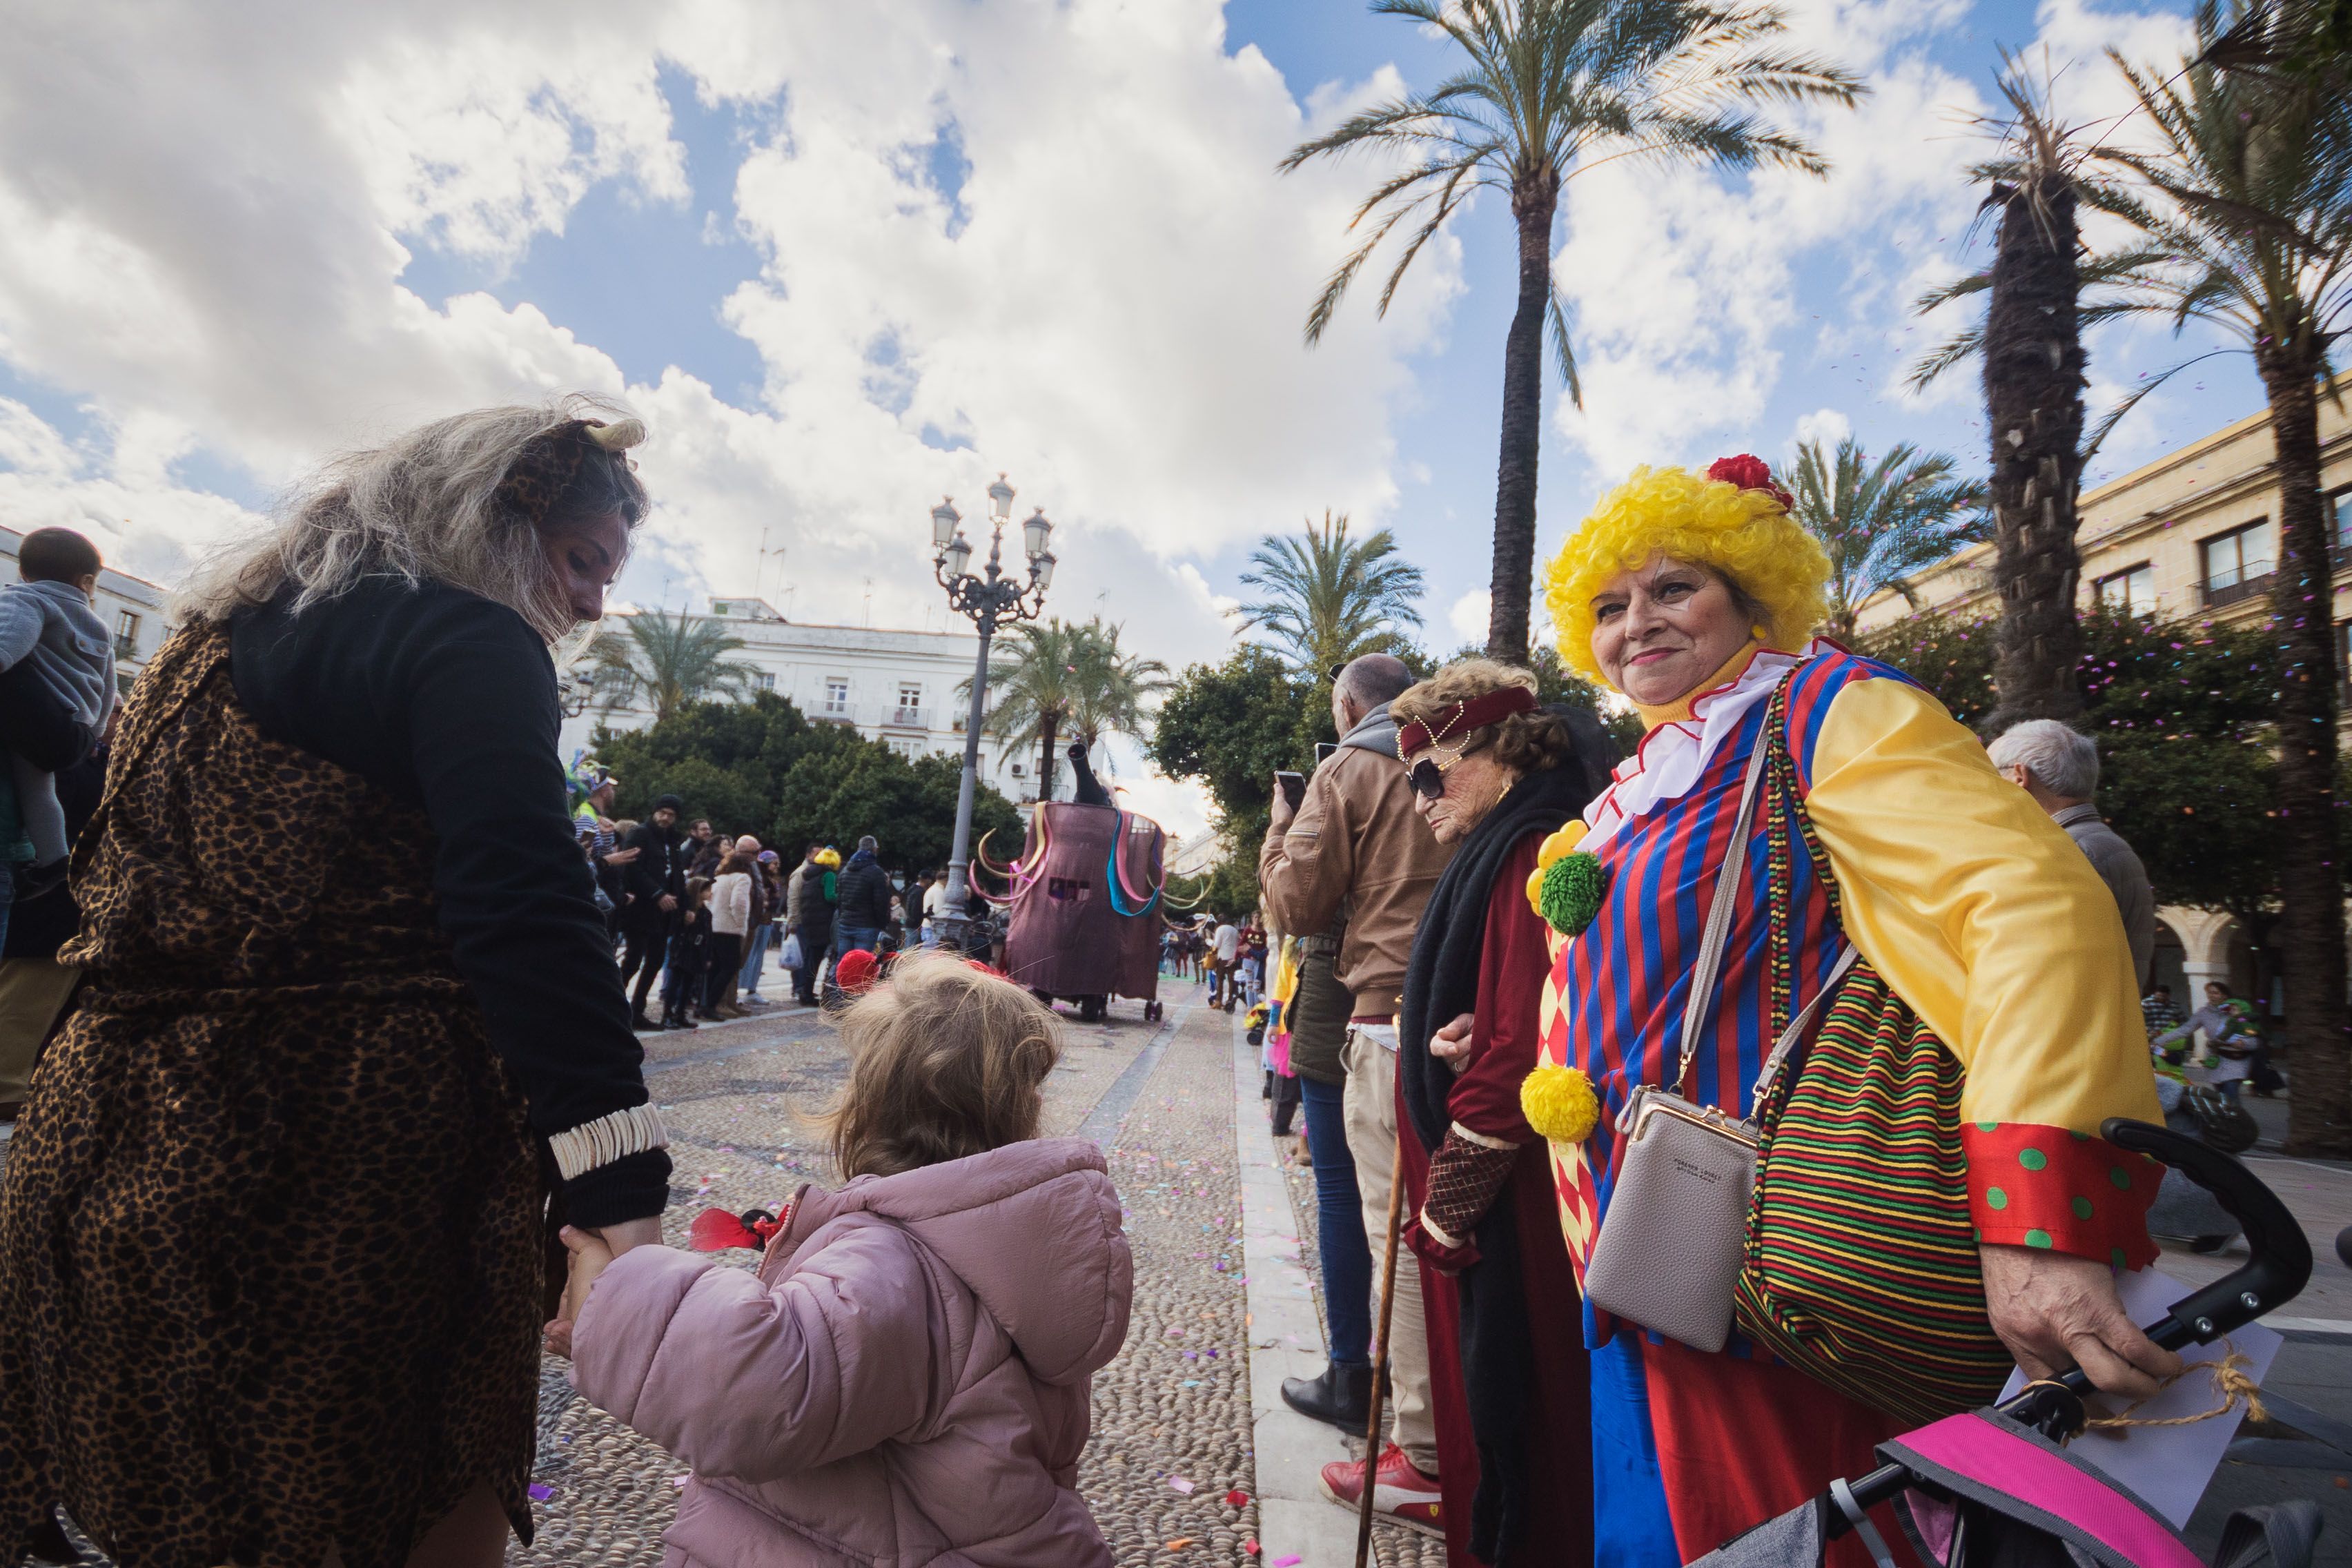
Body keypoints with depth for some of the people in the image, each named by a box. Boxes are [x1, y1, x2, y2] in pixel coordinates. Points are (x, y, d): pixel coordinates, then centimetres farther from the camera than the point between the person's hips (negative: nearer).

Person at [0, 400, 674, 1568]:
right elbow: (527, 917, -27)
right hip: (351, 1156, -9)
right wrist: (621, 1195, -30)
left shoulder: (225, 626, 17)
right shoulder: (471, 644, -12)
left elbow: (125, 879, 25)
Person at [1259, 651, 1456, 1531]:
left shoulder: (1349, 772, 0)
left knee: (1401, 1236, -2)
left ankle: (1425, 1461, 4)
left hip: (1388, 1023, -6)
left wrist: (1280, 826, 14)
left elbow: (1296, 903, -2)